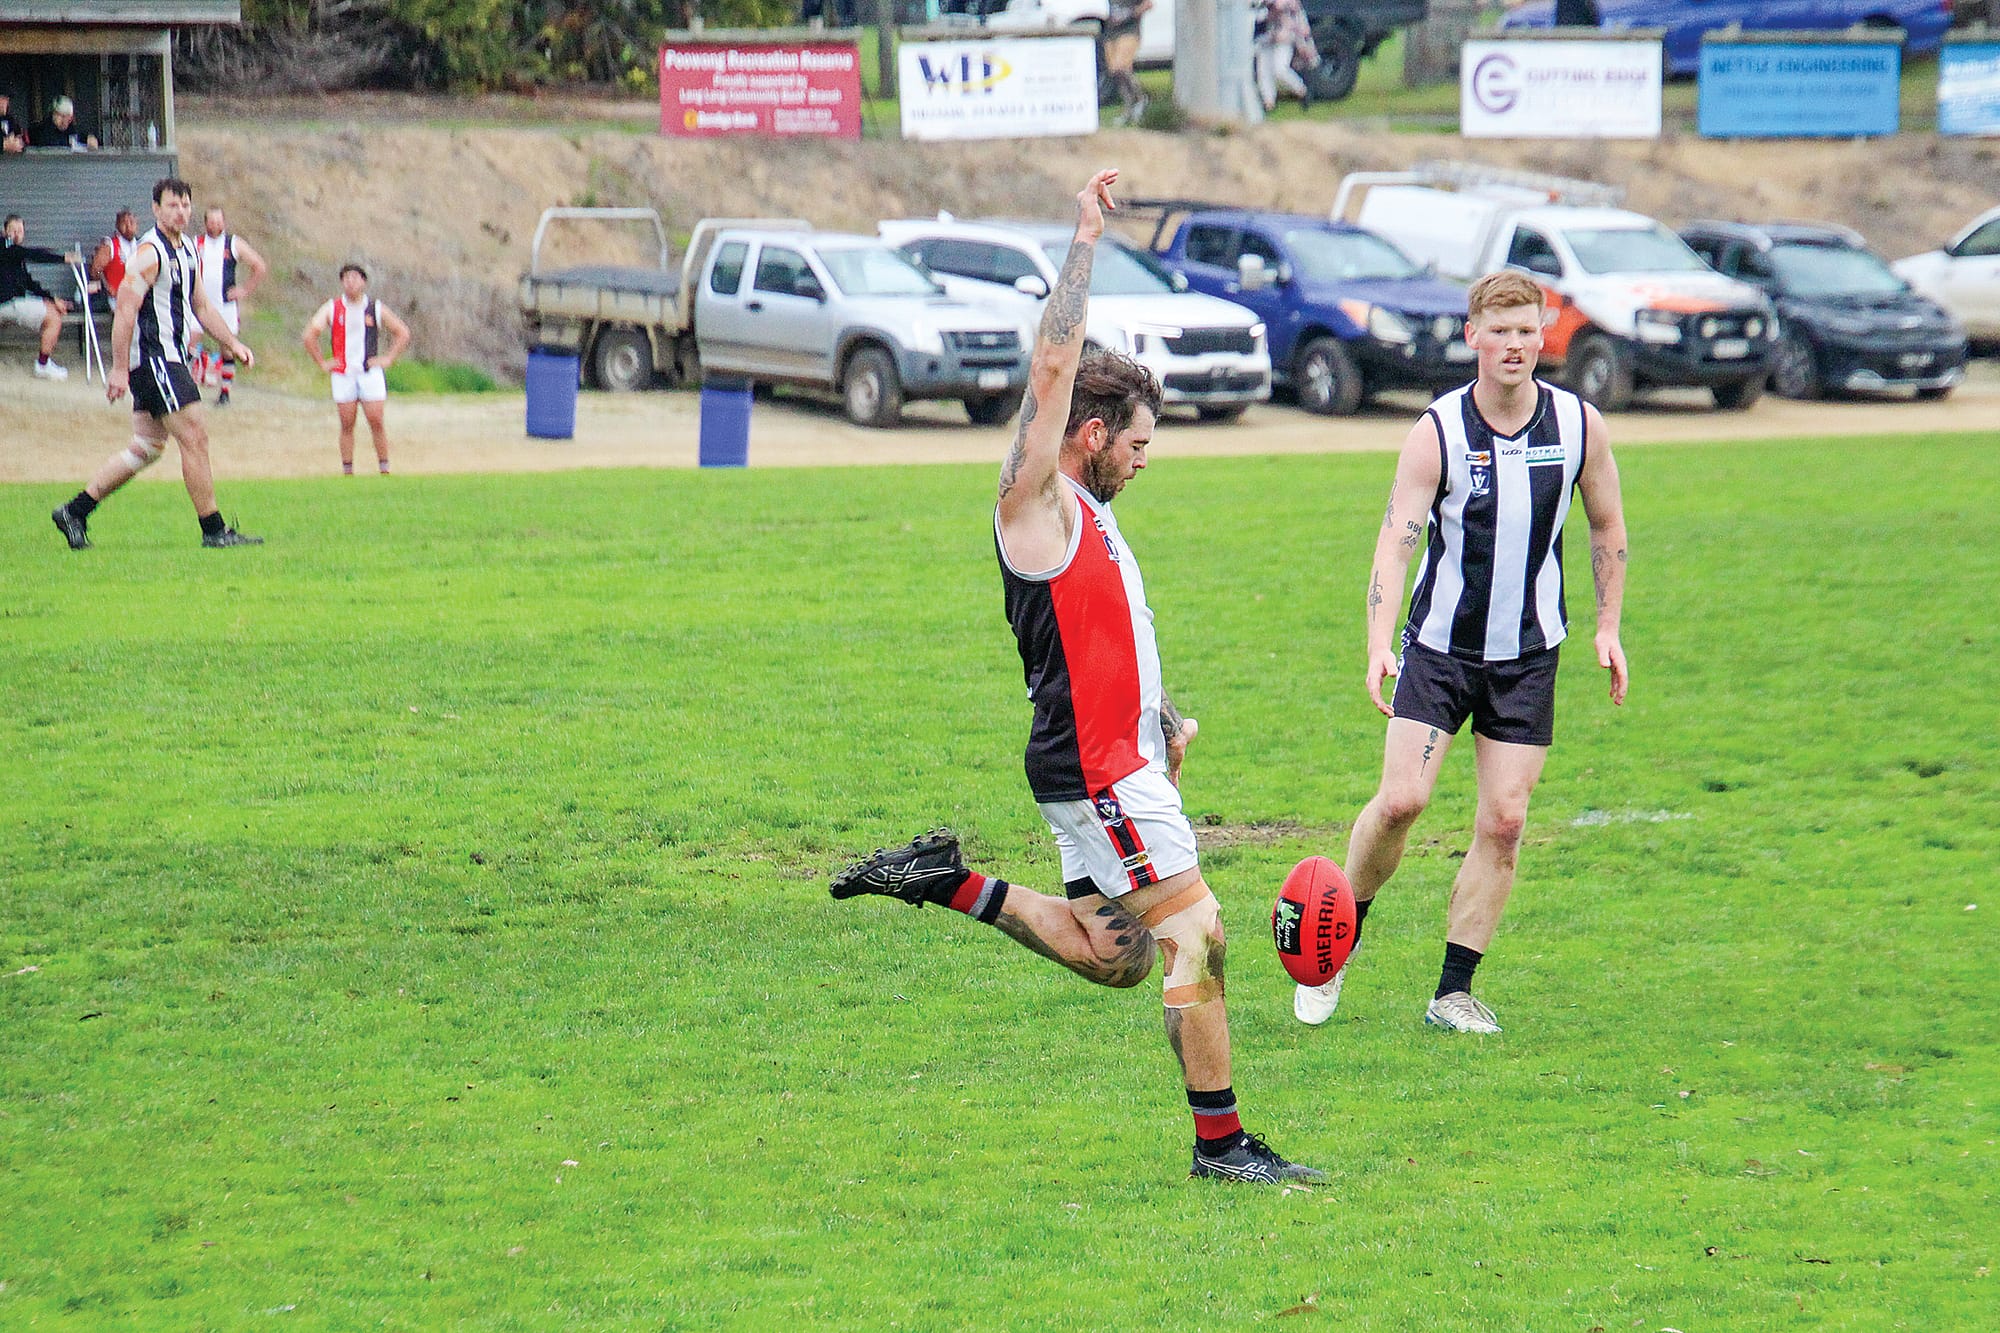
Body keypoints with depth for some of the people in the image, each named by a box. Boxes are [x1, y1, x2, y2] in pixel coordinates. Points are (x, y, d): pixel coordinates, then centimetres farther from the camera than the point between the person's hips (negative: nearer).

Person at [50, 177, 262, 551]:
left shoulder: (186, 250, 15)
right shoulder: (150, 252, -14)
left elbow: (200, 306, 26)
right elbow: (125, 310, -18)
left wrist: (233, 343, 18)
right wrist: (119, 369, -22)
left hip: (169, 358, 10)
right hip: (153, 358, -10)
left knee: (146, 448, 11)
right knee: (195, 436, -9)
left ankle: (74, 512, 15)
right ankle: (214, 530, -4)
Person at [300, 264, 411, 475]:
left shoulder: (376, 309, 4)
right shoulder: (332, 309, 4)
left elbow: (403, 333, 10)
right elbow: (310, 336, 2)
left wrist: (388, 359, 2)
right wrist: (322, 363, -3)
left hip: (371, 372, 0)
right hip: (343, 374, 1)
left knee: (376, 422, -7)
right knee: (347, 425, 0)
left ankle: (384, 470, 1)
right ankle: (347, 472, 5)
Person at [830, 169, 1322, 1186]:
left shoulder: (1085, 515, 20)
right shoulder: (1035, 501, -8)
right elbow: (1053, 364, -19)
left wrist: (1165, 718, 16)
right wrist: (1085, 242, -16)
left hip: (1122, 760, 10)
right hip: (1093, 767, -10)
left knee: (1112, 958, 12)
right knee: (1195, 933, -9)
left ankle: (951, 884, 16)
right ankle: (1220, 1141, -5)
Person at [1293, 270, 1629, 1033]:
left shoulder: (1579, 425, -3)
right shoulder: (1437, 433, -12)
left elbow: (1607, 526, 12)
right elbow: (1395, 540, -17)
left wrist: (1608, 626, 7)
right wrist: (1379, 648, -29)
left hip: (1529, 655, 2)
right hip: (1440, 647, -2)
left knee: (1503, 821, -3)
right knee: (1400, 800, -14)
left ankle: (1454, 993, 7)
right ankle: (1342, 937, 11)